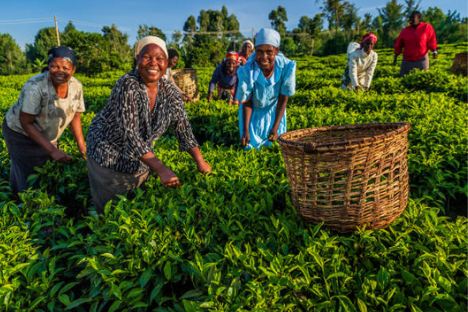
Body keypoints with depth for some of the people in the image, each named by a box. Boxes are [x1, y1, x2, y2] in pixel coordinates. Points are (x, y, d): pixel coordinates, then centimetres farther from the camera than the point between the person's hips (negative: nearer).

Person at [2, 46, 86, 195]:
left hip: (46, 136, 5)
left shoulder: (76, 86, -14)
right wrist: (52, 150, -31)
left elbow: (75, 116, -2)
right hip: (20, 134, -5)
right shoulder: (35, 87, -31)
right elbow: (26, 123, -27)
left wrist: (82, 146, -8)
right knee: (29, 180, 3)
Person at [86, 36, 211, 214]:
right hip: (108, 155, -5)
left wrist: (200, 162, -12)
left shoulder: (170, 92, -8)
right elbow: (130, 134, -31)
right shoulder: (128, 86, -26)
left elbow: (183, 129, -2)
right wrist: (161, 170, -36)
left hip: (141, 160, 5)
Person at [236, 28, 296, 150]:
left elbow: (283, 100, -19)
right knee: (250, 144, 6)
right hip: (253, 110, -1)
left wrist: (276, 128, -22)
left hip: (273, 109, 1)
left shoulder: (286, 67, -31)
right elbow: (247, 103, -19)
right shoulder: (247, 71, -33)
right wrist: (245, 130, -23)